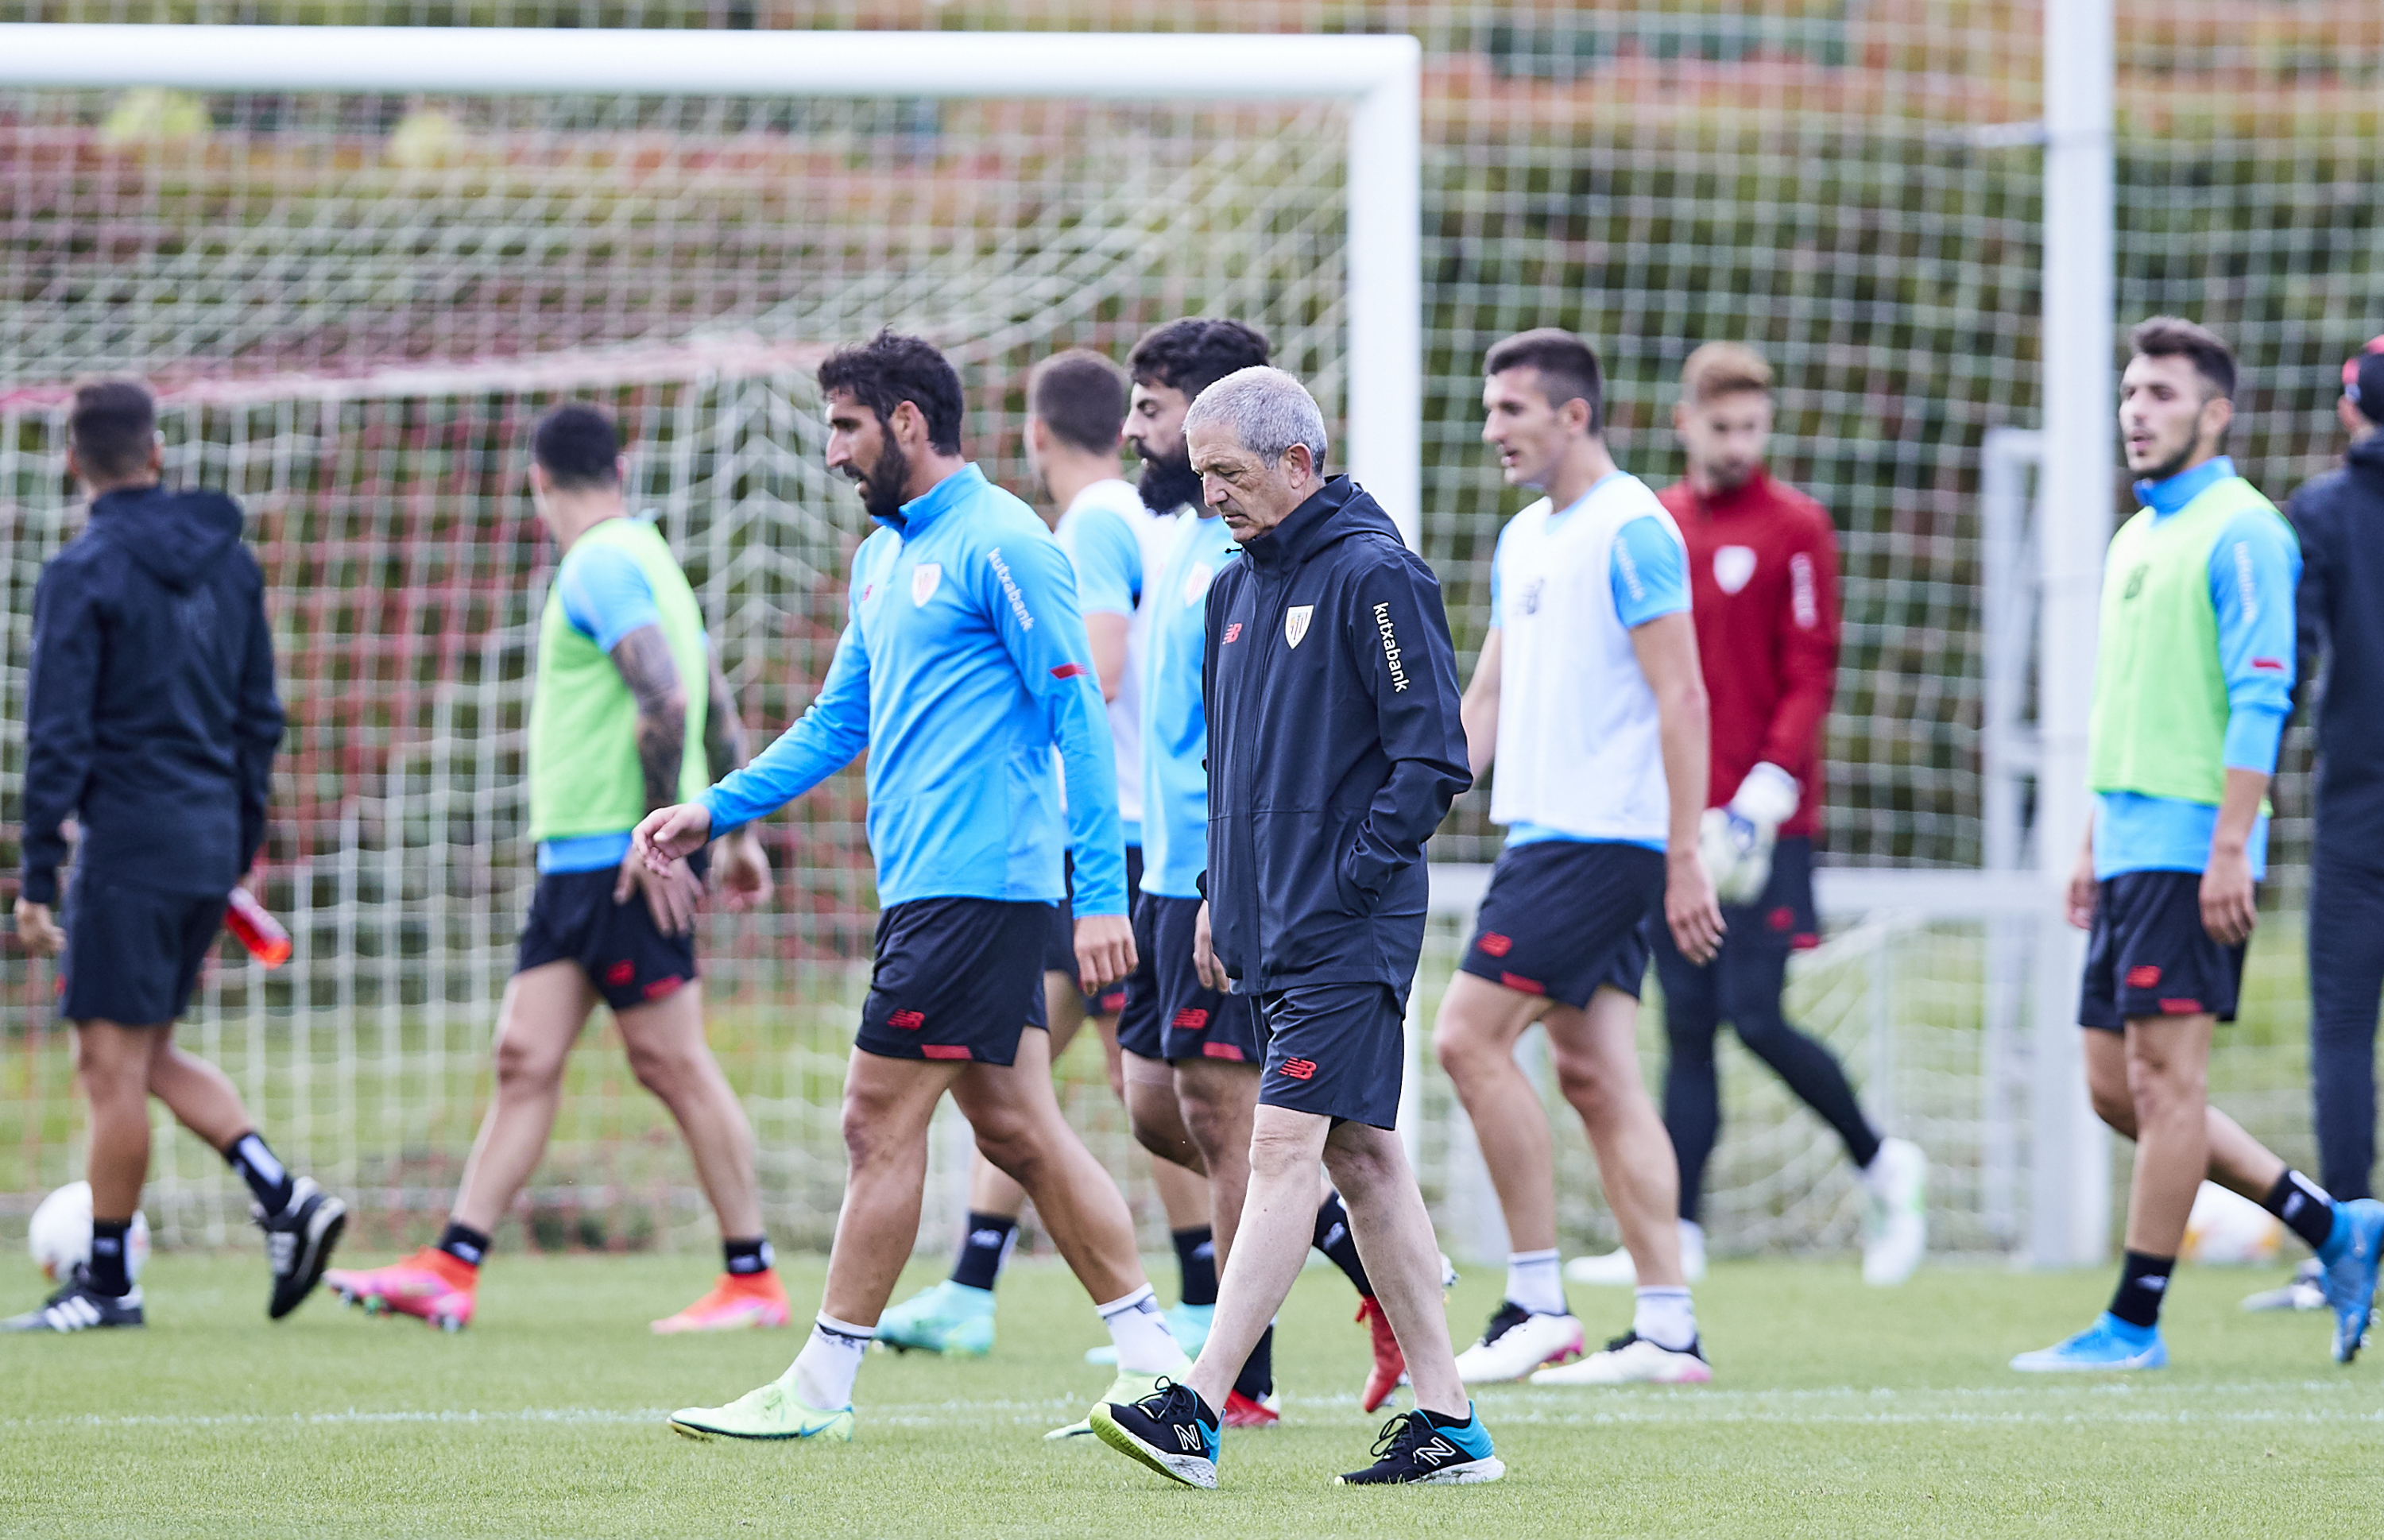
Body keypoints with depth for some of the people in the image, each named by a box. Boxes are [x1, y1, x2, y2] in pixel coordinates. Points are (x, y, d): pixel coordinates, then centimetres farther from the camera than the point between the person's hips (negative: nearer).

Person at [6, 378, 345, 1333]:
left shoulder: (82, 577, -11)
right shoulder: (228, 562, 10)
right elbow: (260, 717, 14)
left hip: (128, 845, -7)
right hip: (210, 842, 7)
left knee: (113, 1063, 0)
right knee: (148, 1054, 17)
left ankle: (107, 1281, 5)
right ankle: (284, 1199, 3)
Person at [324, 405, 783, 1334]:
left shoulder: (602, 566, -12)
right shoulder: (641, 556, 19)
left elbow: (666, 698, -23)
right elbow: (719, 709, 22)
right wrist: (739, 833, 25)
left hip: (620, 858, -10)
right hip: (577, 862, 10)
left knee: (673, 1064, -5)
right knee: (524, 1056, 5)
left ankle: (753, 1283, -1)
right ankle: (450, 1271, 3)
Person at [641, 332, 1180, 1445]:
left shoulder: (1000, 545, -11)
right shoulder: (884, 554, 18)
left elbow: (1077, 717, -14)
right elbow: (839, 722, 26)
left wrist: (1100, 892, -19)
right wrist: (714, 811, 16)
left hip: (971, 886, -9)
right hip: (929, 886, 9)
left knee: (880, 1121, -6)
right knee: (1016, 1129, 8)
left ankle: (821, 1388, -1)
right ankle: (1153, 1363, 10)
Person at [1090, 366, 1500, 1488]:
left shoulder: (1374, 575, -11)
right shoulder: (1237, 590, 16)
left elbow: (1433, 757, -14)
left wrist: (1346, 881, -15)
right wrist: (1224, 894, 17)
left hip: (1345, 934, -9)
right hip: (1272, 932, 9)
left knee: (1284, 1147, -13)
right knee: (1361, 1156, 8)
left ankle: (1198, 1411, -20)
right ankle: (1448, 1422, 11)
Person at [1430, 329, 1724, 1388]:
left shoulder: (1631, 531, -11)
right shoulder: (1524, 540, 17)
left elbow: (1681, 696, -15)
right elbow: (1487, 694, 22)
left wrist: (1684, 858, -18)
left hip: (1600, 840, -9)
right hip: (1549, 829, 9)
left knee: (1469, 1036, -12)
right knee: (1596, 1075, 6)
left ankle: (1538, 1304, -7)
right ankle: (1667, 1329, 5)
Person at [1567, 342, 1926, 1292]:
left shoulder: (1795, 527, -3)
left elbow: (1810, 676, -7)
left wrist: (1765, 795, -16)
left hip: (1764, 828, -5)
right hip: (1672, 816, 5)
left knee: (1754, 1017, -10)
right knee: (1686, 1029, 2)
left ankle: (1881, 1166, 11)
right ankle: (1675, 1238, 1)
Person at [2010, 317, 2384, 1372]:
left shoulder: (2241, 533, -9)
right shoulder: (2134, 539, 19)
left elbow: (2260, 699, -16)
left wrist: (2230, 847, -22)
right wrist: (2092, 845, 22)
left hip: (2193, 850, -10)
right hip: (2131, 847, 10)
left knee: (2166, 1074, -7)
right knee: (2116, 1086, 8)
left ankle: (2135, 1323, -4)